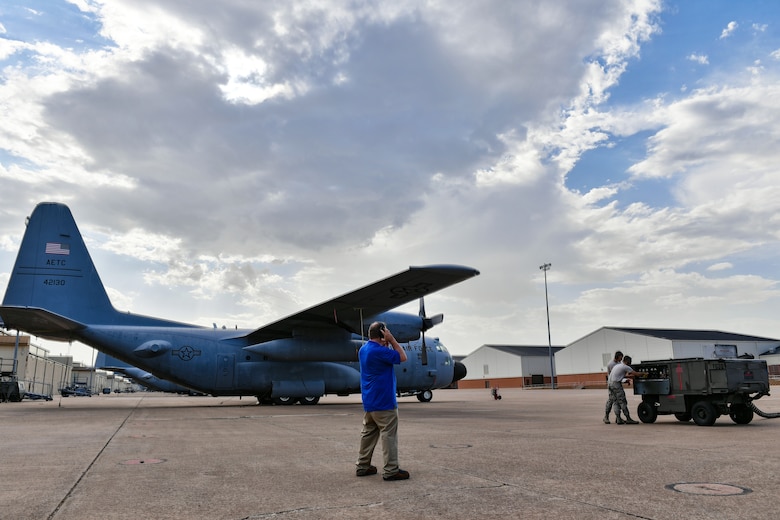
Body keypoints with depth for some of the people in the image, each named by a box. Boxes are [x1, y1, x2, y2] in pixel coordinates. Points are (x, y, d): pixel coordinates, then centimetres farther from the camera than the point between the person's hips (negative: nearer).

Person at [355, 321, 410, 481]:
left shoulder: (363, 349, 9)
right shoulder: (379, 351, -20)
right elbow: (402, 357, -12)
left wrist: (385, 344, 6)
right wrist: (391, 339, -10)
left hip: (368, 402, 9)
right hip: (383, 401, -9)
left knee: (368, 433, 15)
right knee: (389, 434, -3)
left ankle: (362, 466, 20)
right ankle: (391, 470, -1)